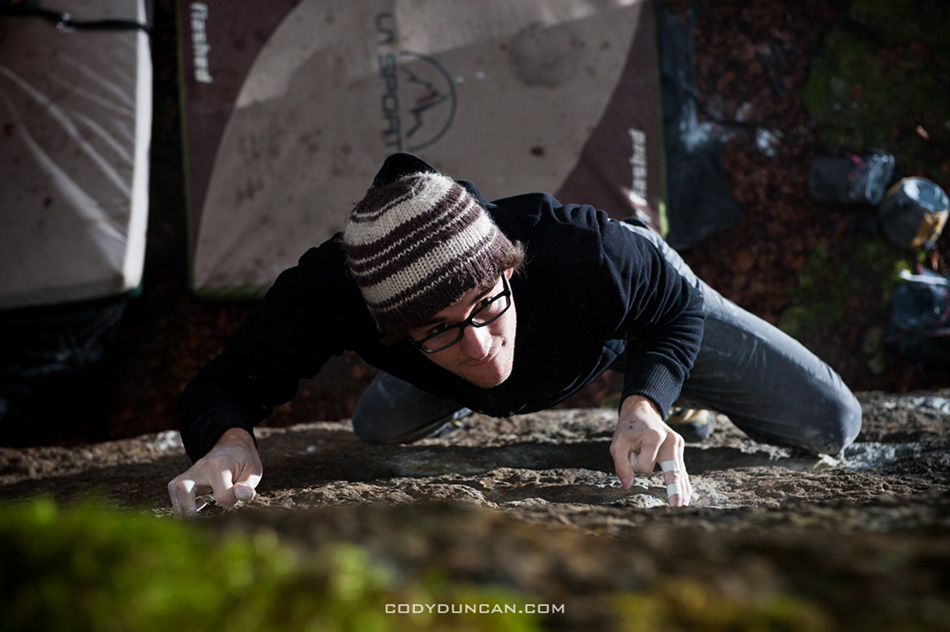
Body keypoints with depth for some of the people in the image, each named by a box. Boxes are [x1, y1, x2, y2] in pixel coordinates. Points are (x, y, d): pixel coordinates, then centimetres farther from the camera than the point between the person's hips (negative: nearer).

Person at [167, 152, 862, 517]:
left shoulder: (588, 252, -49)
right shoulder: (333, 288, -45)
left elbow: (679, 304, -28)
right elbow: (228, 378, -40)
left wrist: (646, 404, -46)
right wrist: (229, 437, -64)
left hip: (641, 310, -2)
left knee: (832, 427, 1)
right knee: (379, 430, 23)